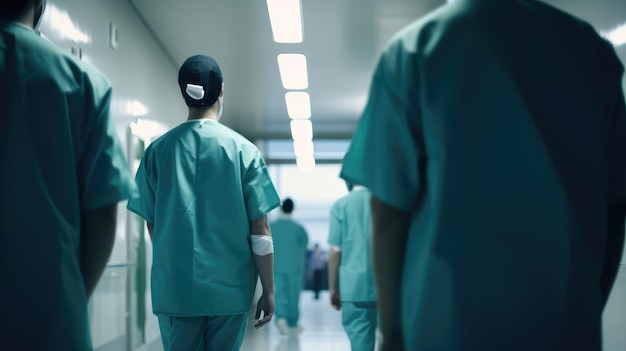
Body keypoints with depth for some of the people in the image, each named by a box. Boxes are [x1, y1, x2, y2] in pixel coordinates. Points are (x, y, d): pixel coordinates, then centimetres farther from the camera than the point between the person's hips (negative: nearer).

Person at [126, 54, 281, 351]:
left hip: (174, 289, 1)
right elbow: (260, 232, -4)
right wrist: (269, 290, 4)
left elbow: (152, 226, 9)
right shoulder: (244, 150, -4)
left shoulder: (158, 150, 1)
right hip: (229, 289, -1)